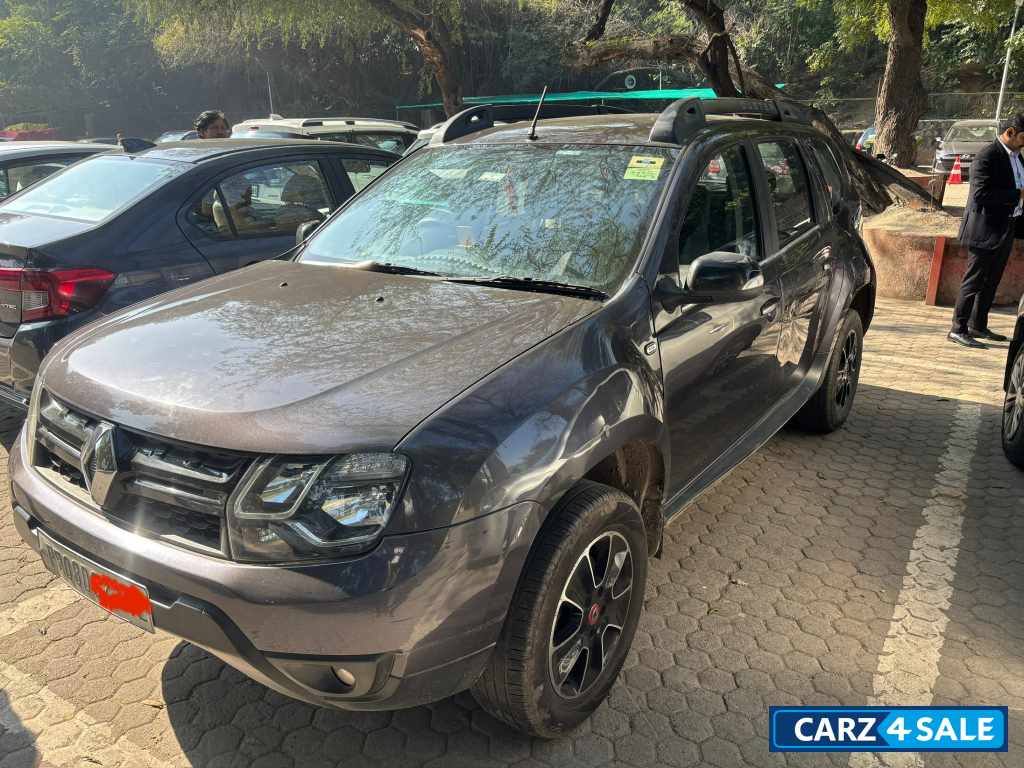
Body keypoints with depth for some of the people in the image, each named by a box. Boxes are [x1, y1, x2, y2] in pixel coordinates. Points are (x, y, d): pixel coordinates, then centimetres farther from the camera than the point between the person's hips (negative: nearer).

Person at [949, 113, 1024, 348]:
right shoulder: (987, 157, -16)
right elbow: (980, 194, -25)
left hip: (1005, 229, 9)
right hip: (986, 230, -9)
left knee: (991, 281, 14)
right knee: (974, 281, -5)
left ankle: (978, 326, 24)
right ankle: (958, 329, 1)